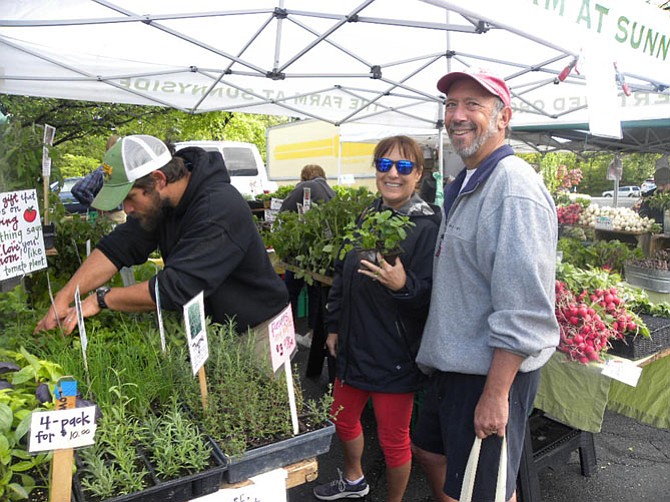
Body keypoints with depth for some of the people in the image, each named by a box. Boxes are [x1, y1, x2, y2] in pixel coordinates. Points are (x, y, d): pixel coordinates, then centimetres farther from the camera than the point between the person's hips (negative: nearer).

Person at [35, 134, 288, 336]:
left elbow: (176, 288, -33)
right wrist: (64, 297, -14)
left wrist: (102, 299, -22)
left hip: (255, 332, -6)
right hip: (205, 326, 7)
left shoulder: (219, 210, -31)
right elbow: (118, 247, -4)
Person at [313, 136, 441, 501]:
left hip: (395, 357, -7)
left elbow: (433, 296, -19)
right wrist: (334, 327, 15)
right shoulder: (366, 217, 5)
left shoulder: (428, 226, -16)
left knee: (393, 440, 11)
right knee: (343, 420, 25)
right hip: (353, 348, 7)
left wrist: (403, 286, -39)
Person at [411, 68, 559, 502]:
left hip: (494, 371, -9)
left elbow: (523, 311, -26)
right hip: (455, 363, 10)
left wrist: (495, 394, -24)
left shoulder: (514, 188, -21)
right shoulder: (467, 184, 11)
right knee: (430, 449, 25)